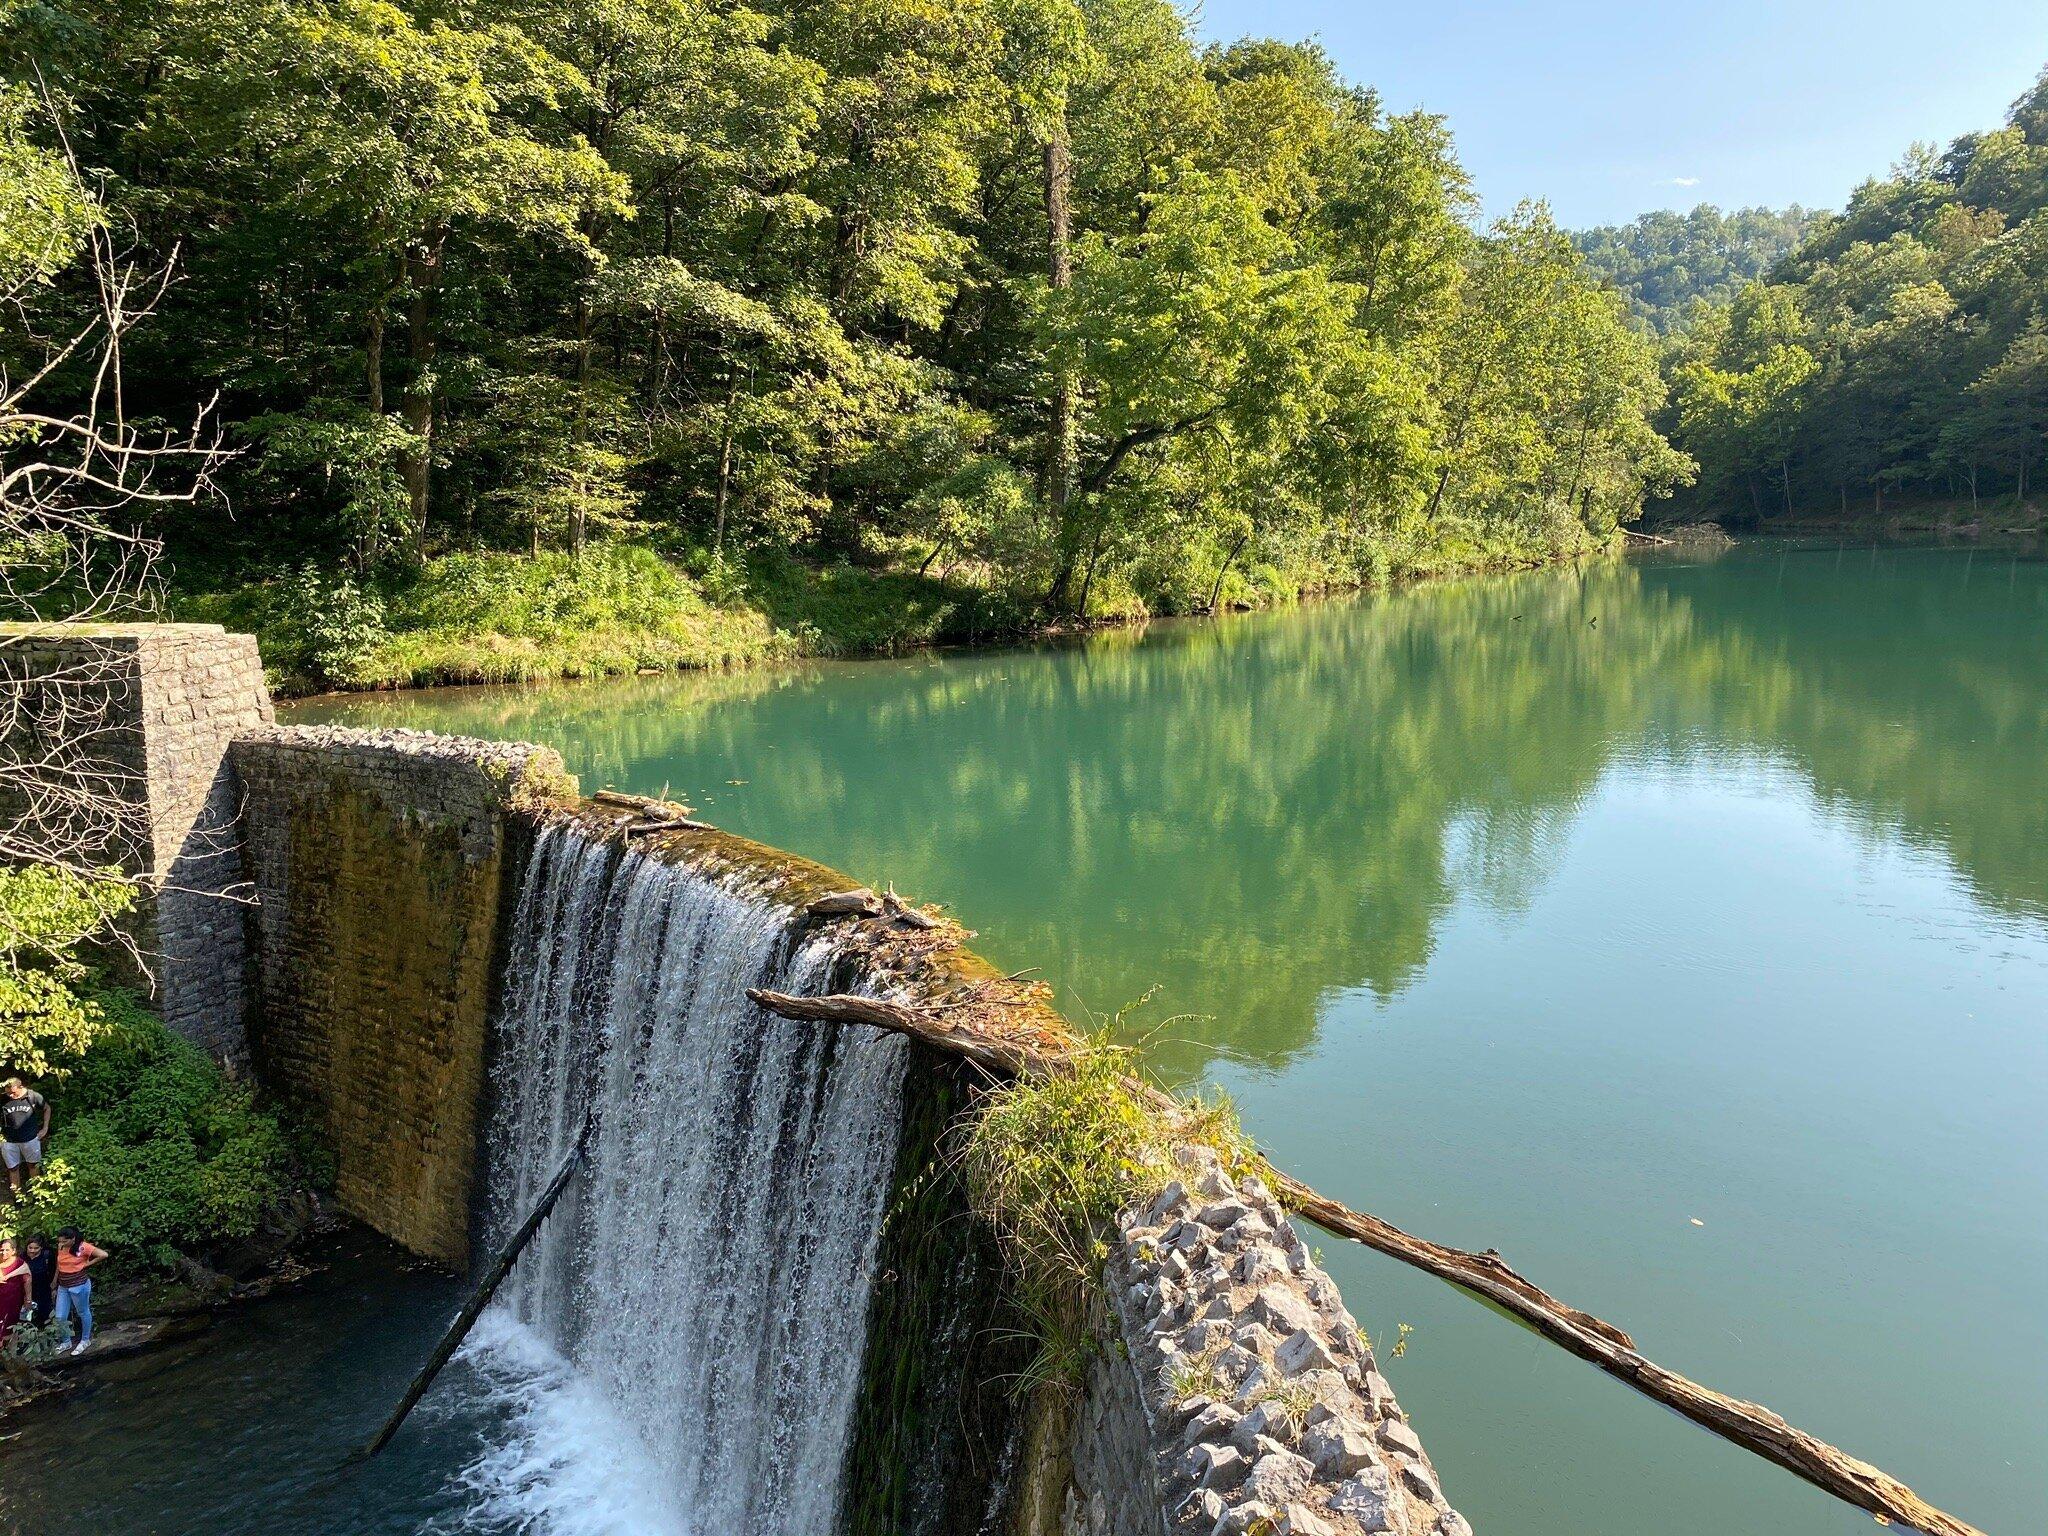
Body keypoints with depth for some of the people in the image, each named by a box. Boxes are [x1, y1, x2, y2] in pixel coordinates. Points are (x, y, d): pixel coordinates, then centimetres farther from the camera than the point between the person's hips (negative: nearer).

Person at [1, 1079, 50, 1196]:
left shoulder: (33, 1096, -14)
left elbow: (47, 1108, 3)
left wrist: (45, 1128, 2)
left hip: (30, 1138, 0)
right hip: (9, 1141, 0)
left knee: (33, 1165, 16)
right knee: (13, 1168, 11)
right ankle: (17, 1193, 28)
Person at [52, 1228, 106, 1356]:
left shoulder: (83, 1247, -19)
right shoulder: (60, 1247, -2)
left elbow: (103, 1255, -24)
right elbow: (59, 1266, 12)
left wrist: (87, 1264, -16)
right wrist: (55, 1284, 16)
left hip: (79, 1286, -5)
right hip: (63, 1287, 6)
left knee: (83, 1313, 12)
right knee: (60, 1317, 8)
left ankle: (85, 1340, 28)